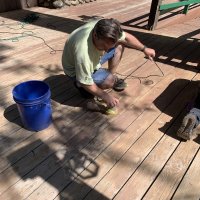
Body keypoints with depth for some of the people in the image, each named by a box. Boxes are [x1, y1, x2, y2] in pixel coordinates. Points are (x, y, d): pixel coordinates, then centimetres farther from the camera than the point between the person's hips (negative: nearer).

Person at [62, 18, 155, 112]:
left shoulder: (105, 28, -24)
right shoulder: (82, 51, -43)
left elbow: (126, 37, -5)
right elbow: (85, 82, -30)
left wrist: (144, 49, 0)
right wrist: (104, 96, -25)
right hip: (76, 70, -6)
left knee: (119, 45, -2)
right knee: (109, 80, -28)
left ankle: (112, 77, 11)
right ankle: (80, 85, -3)